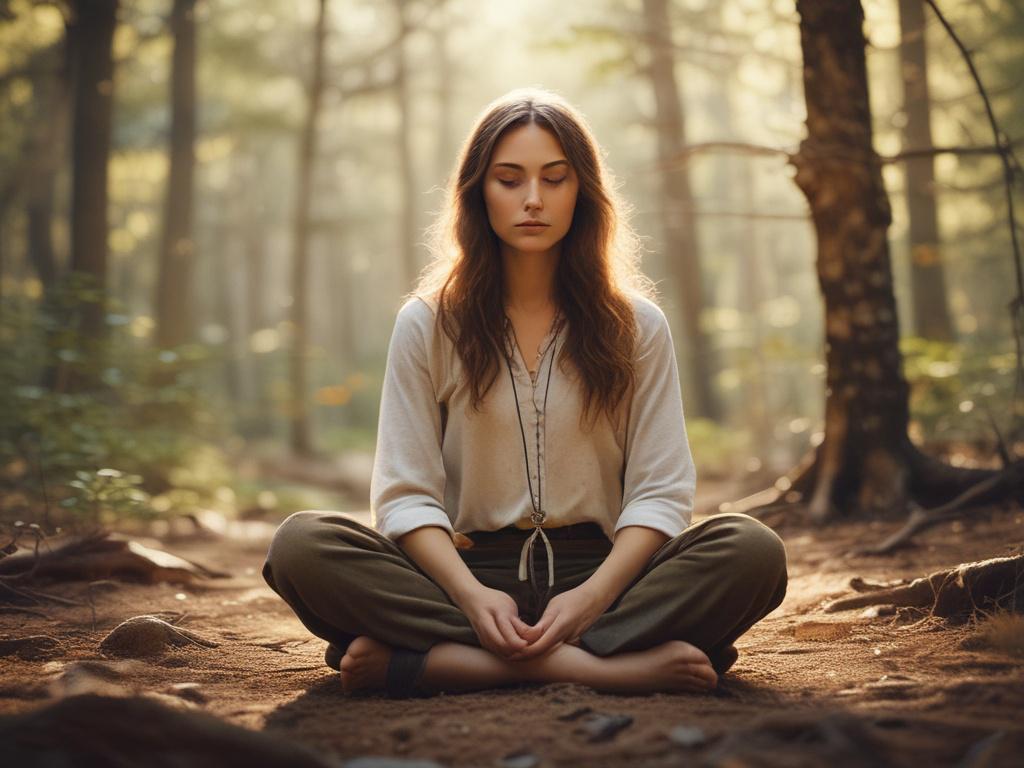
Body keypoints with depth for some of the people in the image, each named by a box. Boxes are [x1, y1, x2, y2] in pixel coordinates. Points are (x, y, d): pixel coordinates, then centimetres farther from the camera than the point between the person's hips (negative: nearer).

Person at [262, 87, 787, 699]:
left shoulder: (637, 327, 9)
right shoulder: (428, 324, 7)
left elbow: (661, 490, 1)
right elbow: (407, 494, -1)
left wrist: (593, 595, -19)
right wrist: (471, 596, -20)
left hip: (597, 573, 1)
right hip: (469, 572, 0)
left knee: (753, 550, -28)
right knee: (302, 546, -28)